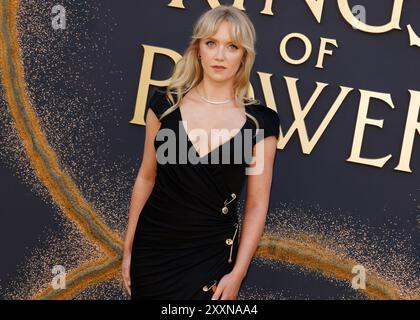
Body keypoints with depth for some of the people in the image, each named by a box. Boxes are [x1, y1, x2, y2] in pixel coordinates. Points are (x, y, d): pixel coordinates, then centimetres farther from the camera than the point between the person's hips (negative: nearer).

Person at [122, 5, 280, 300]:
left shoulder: (260, 121, -6)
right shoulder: (165, 104, -2)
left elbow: (257, 204, -4)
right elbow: (146, 177, 5)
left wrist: (238, 273, -9)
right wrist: (129, 247, 7)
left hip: (212, 253, -1)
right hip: (153, 244, 2)